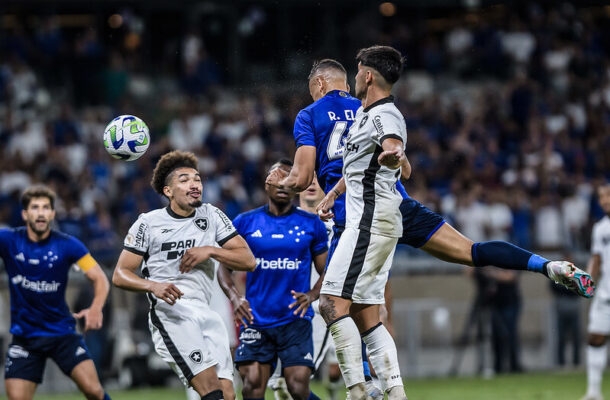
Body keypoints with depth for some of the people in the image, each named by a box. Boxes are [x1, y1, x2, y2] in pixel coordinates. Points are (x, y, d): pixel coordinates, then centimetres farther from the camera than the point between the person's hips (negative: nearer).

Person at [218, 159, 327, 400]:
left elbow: (327, 272, 10)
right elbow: (224, 267, 10)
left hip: (296, 321, -1)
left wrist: (311, 296, -11)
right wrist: (234, 297, -9)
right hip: (255, 322, 1)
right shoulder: (245, 223, 6)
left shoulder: (312, 225, 5)